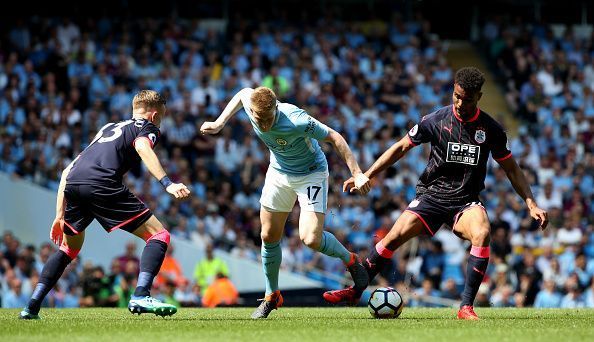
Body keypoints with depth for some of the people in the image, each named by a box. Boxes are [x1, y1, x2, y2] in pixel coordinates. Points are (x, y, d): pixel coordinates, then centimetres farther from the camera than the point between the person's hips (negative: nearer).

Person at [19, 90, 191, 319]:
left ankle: (32, 306, 20)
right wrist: (167, 183, -18)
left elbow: (67, 171, 33)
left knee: (70, 247, 30)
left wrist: (60, 215, 33)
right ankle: (140, 296, -17)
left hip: (73, 185, 6)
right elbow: (142, 148, -8)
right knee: (158, 235, 3)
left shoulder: (108, 128, 38)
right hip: (102, 185, -6)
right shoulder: (147, 127, 20)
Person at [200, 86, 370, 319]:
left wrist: (357, 174, -29)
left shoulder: (297, 121, -38)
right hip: (279, 173, 6)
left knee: (311, 239, -20)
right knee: (269, 237, 7)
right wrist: (219, 124, 3)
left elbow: (334, 137, -27)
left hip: (312, 173, -5)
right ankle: (271, 296, 26)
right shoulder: (250, 103, -22)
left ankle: (350, 260, 10)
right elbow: (243, 93, 5)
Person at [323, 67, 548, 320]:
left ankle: (466, 307, -26)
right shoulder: (436, 120, -6)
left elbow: (511, 169, 6)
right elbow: (401, 148, 4)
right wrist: (366, 176, -1)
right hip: (431, 195, 0)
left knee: (482, 233, -32)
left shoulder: (491, 129, -4)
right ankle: (355, 292, 7)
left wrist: (532, 205, -1)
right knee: (393, 237, -15)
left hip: (466, 202, 0)